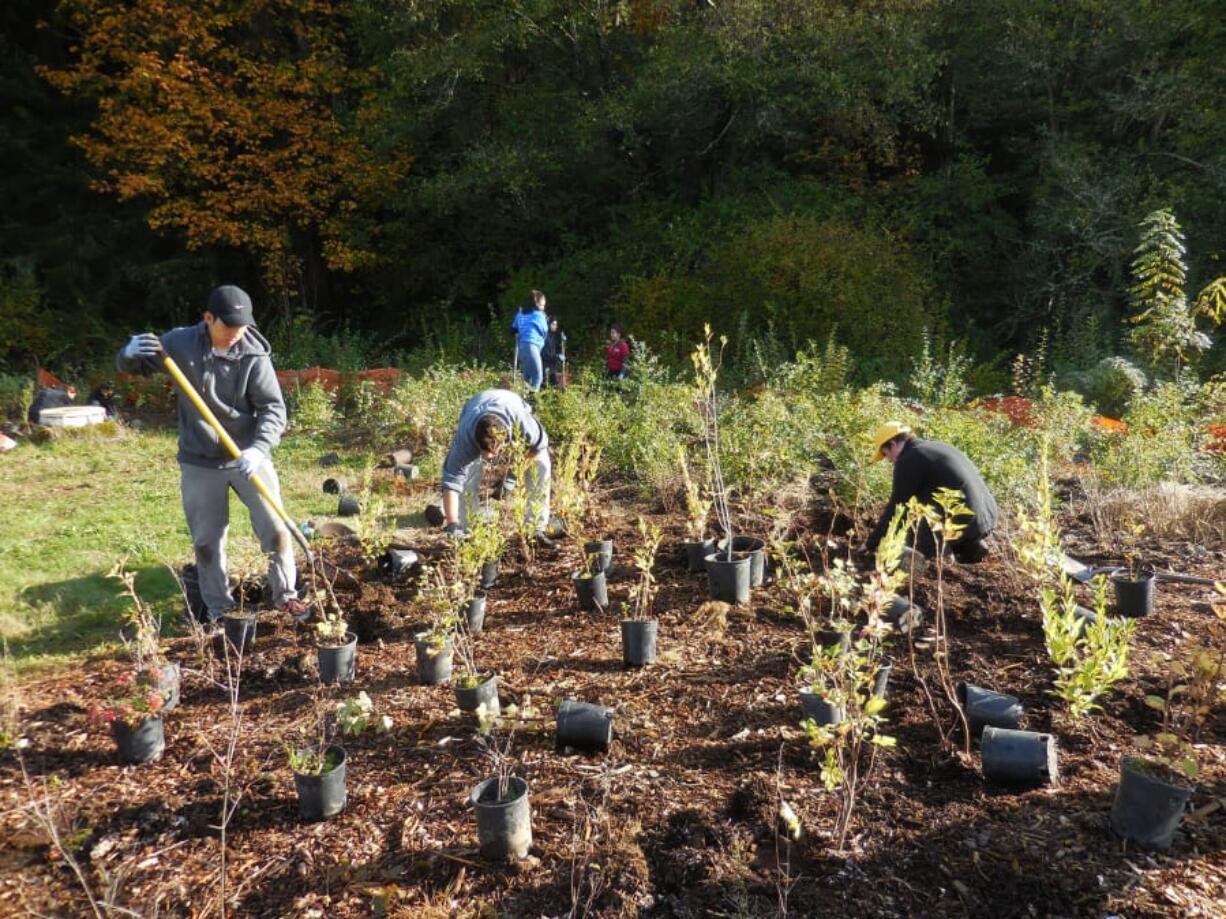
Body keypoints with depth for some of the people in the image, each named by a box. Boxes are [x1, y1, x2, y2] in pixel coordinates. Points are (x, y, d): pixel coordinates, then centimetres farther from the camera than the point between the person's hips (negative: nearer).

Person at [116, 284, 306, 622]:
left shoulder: (254, 355, -12)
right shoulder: (180, 343, -7)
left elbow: (273, 408, -14)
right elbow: (129, 366, 3)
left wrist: (259, 448, -30)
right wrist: (131, 352, -22)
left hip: (248, 457, -1)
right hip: (199, 462, 1)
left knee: (275, 528, 2)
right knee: (206, 540, 11)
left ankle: (285, 595, 21)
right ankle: (219, 609, 28)